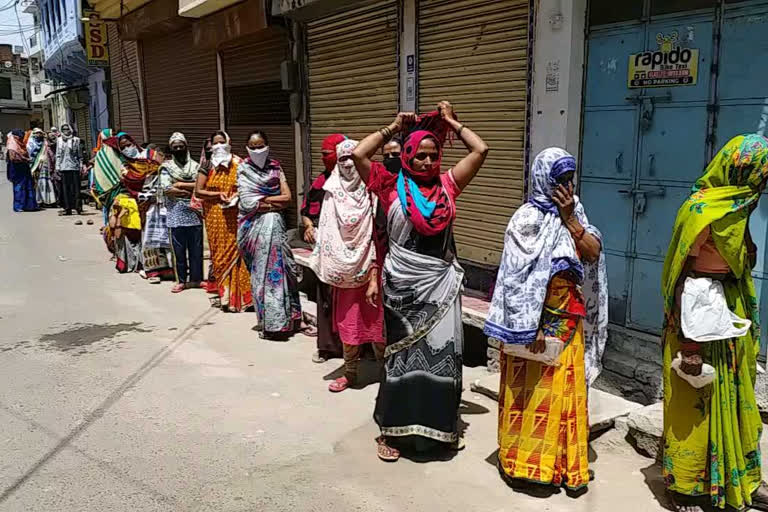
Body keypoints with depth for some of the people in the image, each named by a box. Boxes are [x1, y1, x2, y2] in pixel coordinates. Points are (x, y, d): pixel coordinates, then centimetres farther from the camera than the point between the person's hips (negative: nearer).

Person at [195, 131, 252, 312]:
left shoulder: (238, 164, 2)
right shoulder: (207, 166, 4)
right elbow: (198, 191, -1)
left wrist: (237, 195, -13)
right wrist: (219, 195, -12)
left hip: (235, 216, -1)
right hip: (215, 217, 1)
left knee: (234, 252, -4)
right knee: (219, 252, 5)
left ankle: (236, 295, 3)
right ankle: (223, 293, 14)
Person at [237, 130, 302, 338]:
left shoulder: (275, 167, 11)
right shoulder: (244, 170, 2)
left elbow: (287, 198, 2)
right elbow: (248, 203, -9)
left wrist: (262, 200, -7)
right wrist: (275, 202, -7)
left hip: (274, 223, 3)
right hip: (255, 225, -3)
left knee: (279, 265, -5)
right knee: (264, 268, -7)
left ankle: (276, 319, 6)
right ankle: (272, 321, 0)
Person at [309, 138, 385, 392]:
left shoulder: (370, 192, -8)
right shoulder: (333, 193, 2)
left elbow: (377, 237, -10)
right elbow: (328, 235, 5)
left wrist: (374, 276, -14)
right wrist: (329, 271, 0)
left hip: (369, 267, -3)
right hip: (343, 268, 3)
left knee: (375, 321, 4)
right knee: (347, 321, 10)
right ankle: (350, 372, 24)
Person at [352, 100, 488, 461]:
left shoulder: (447, 184, 5)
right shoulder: (392, 186, -1)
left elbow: (480, 150, 4)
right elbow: (358, 154, -11)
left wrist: (451, 122, 11)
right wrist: (393, 128, -1)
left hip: (442, 283, 3)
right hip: (404, 284, -2)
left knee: (443, 354, 9)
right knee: (403, 356, 7)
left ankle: (442, 425, 26)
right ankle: (393, 430, 20)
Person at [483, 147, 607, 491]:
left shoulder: (573, 212, 8)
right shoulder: (529, 218, -13)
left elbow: (594, 252, -2)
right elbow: (522, 279, -16)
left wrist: (570, 218, -10)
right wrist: (532, 328, -18)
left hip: (569, 321, 7)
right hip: (537, 318, -6)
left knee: (566, 392, 13)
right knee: (532, 391, 5)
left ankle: (565, 462, 25)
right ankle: (525, 460, 20)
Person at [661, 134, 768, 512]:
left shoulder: (737, 207, 7)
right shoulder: (702, 212, -19)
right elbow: (685, 282, -20)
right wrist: (690, 347, -21)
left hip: (731, 310, 9)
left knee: (735, 400, 18)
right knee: (695, 405, 4)